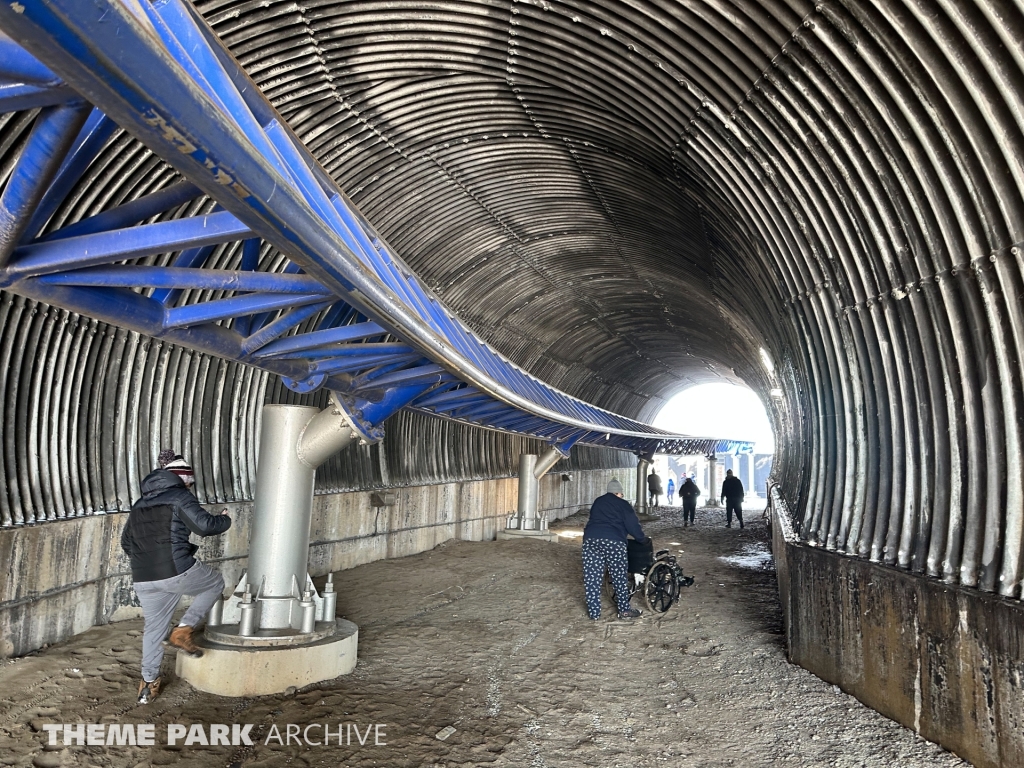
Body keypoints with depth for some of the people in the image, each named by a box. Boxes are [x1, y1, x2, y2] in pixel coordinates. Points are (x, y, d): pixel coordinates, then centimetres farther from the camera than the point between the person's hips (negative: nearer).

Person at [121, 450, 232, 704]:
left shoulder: (140, 504, 19)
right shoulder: (179, 496, -4)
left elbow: (126, 542, 27)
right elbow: (205, 525, -13)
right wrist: (225, 519, 6)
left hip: (143, 580, 7)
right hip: (177, 572, -7)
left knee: (154, 628, 21)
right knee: (215, 583, 18)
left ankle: (148, 683, 26)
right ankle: (183, 630, 8)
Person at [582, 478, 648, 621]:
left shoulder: (597, 502, 26)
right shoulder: (623, 504, 12)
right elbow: (633, 525, 8)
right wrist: (642, 539, 22)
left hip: (591, 538, 4)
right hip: (613, 541, -4)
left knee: (592, 578, 8)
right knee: (619, 577, 9)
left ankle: (594, 613, 12)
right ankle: (624, 610, 16)